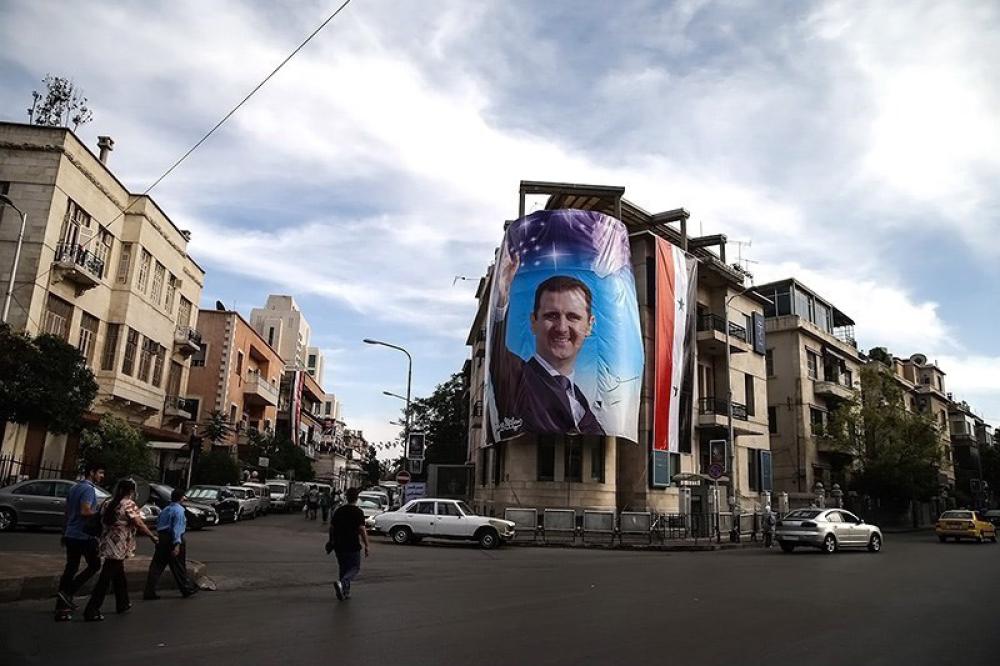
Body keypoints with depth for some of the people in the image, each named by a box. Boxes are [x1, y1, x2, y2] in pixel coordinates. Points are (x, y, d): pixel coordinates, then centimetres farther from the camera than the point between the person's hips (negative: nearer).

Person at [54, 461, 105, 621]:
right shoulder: (89, 489, -15)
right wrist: (100, 511, -10)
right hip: (84, 536, -9)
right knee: (94, 566, 3)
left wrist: (65, 532, 29)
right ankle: (67, 593, -5)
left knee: (71, 568, 10)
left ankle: (62, 607, 10)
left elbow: (67, 511, 22)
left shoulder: (75, 488, 15)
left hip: (71, 535, 9)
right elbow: (85, 511, -26)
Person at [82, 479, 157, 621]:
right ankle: (91, 611, -3)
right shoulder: (129, 505, -13)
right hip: (119, 546, -8)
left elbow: (102, 521, 12)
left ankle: (122, 604, 33)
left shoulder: (108, 503, 9)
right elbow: (139, 524, -12)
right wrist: (153, 537, -3)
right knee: (105, 579, -4)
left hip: (107, 544, 8)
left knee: (119, 574, 20)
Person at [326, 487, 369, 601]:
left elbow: (331, 527, 12)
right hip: (353, 546, -5)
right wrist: (366, 546, -10)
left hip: (339, 546, 6)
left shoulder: (338, 510, 7)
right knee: (355, 568, 5)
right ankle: (341, 583, -19)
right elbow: (362, 530, -15)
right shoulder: (358, 512, -10)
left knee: (343, 568, 18)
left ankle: (345, 592, 18)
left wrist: (331, 541, 26)